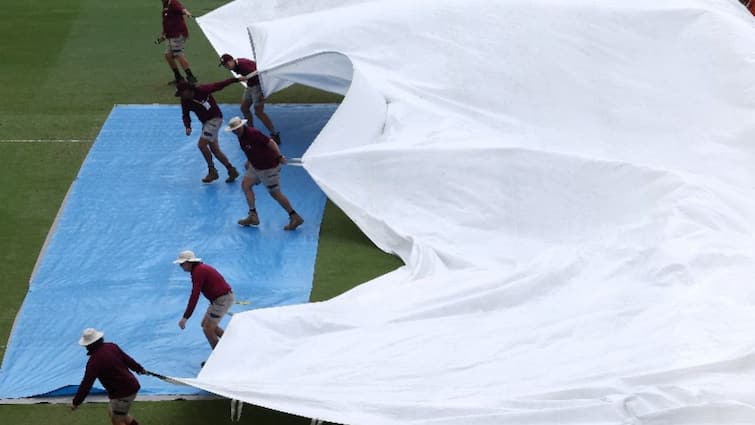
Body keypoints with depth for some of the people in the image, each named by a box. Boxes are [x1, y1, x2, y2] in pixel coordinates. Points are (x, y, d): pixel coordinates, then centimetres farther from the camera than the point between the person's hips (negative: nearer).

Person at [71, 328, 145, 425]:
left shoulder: (94, 361, -21)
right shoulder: (112, 347, -1)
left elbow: (86, 384, -19)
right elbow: (127, 359, 12)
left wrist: (76, 402, -10)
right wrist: (140, 368, 30)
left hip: (122, 393, -8)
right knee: (112, 413, 25)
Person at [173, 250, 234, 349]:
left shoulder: (198, 272, -19)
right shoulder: (200, 268, 12)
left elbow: (194, 296, -26)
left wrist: (185, 318, -26)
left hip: (223, 299, -10)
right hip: (221, 298, 10)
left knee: (208, 329, -4)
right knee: (205, 324, 17)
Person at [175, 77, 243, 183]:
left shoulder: (202, 90, -19)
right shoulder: (185, 101, -2)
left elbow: (218, 85, -11)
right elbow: (185, 115, 4)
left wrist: (236, 79, -5)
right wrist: (188, 127, -15)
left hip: (215, 119, -7)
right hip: (206, 122, 7)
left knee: (201, 144, -17)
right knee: (215, 150, 8)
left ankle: (212, 171, -6)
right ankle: (232, 171, 18)